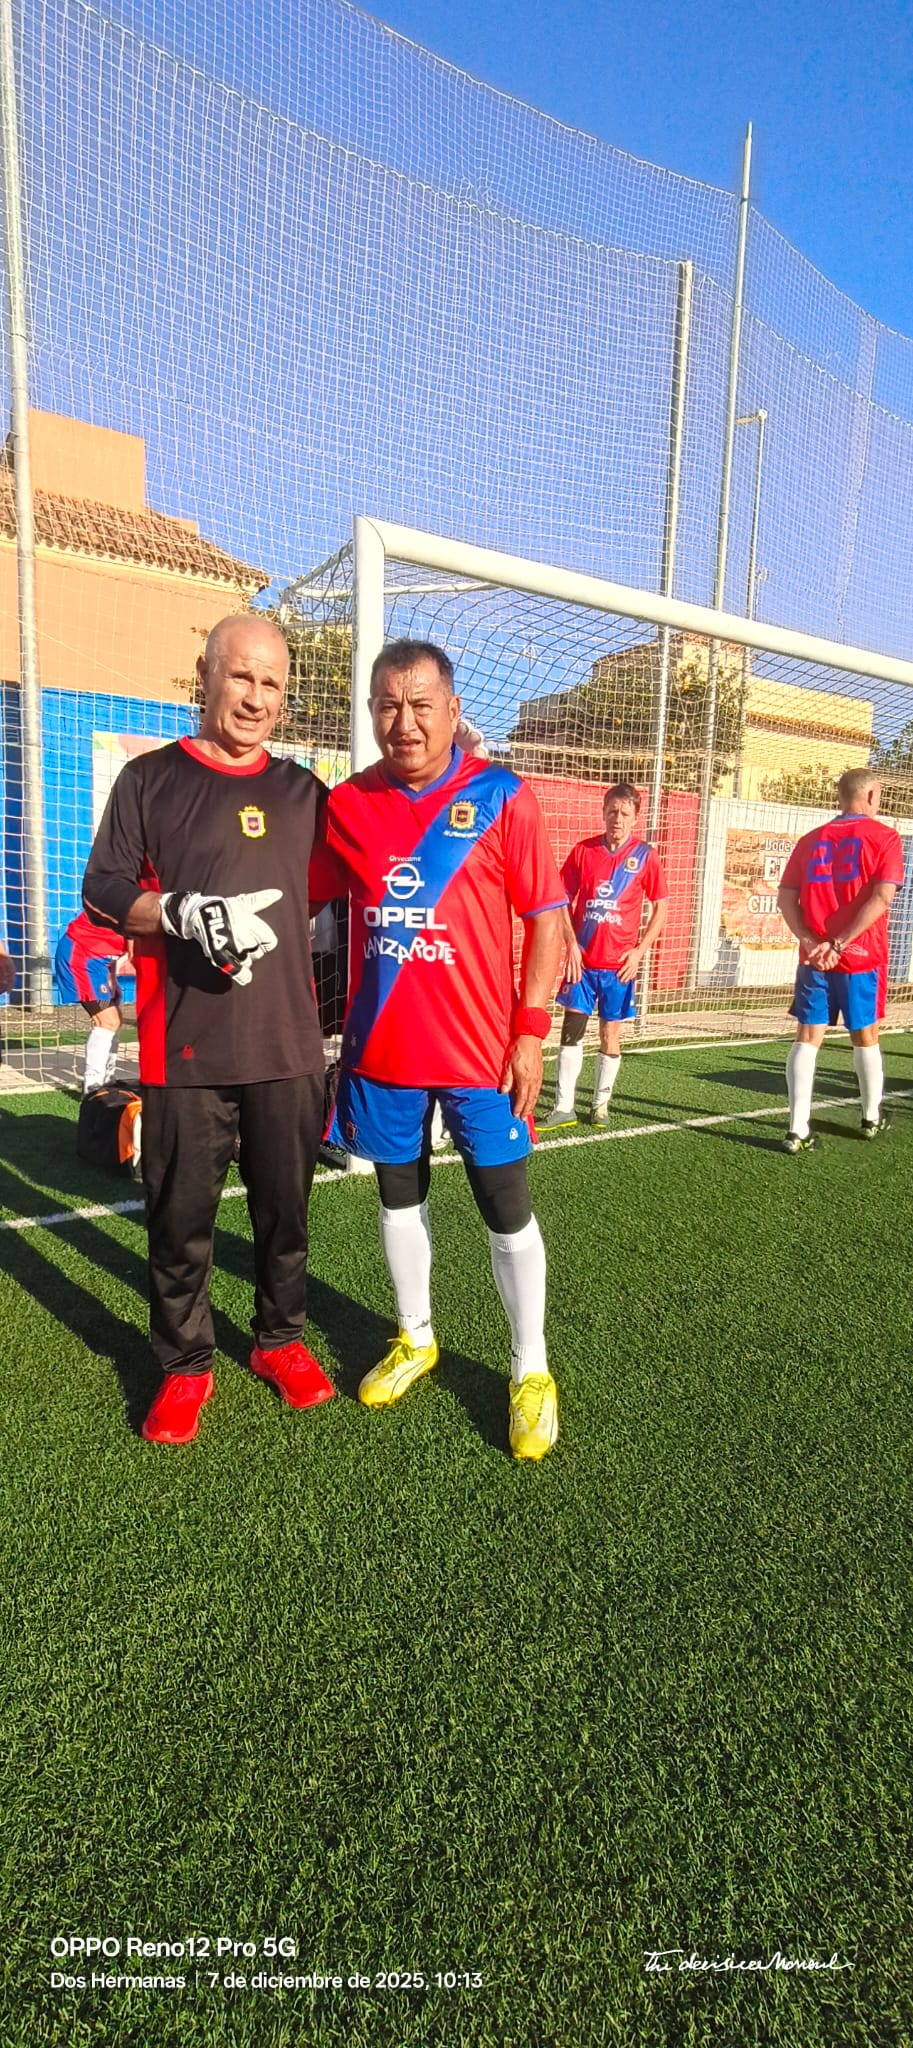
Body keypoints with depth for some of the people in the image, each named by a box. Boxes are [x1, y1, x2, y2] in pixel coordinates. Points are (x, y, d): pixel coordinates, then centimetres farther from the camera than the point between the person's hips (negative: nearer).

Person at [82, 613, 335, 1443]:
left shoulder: (304, 793, 12)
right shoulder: (149, 780, 4)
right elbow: (101, 892, -1)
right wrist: (181, 913, -17)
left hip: (288, 1045, 3)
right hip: (183, 1049, -2)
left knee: (285, 1210, 13)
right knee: (181, 1219, 7)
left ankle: (281, 1339, 34)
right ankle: (185, 1366, 26)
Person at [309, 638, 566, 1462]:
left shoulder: (501, 796, -5)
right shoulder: (348, 804, 3)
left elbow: (546, 917, -4)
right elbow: (304, 896, 15)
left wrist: (531, 1029, -9)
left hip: (480, 1050, -3)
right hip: (380, 1049, 4)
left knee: (506, 1209, 5)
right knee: (400, 1195, 17)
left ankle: (531, 1371, 25)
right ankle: (414, 1340, 39)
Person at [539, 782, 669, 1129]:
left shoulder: (645, 856, -2)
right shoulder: (583, 850, 1)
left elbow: (661, 908, 3)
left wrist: (639, 951, -6)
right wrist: (572, 945, -5)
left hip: (620, 964, -1)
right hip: (582, 960, 1)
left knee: (611, 1034, 7)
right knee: (571, 1030, -1)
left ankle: (601, 1104, 22)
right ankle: (564, 1107, 6)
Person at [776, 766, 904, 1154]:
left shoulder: (810, 840, 10)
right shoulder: (884, 837, -2)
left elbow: (785, 897, 0)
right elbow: (881, 897, -15)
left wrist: (809, 941, -9)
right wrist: (840, 943, -17)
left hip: (814, 957, 2)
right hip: (862, 956, -2)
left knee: (807, 1038, 1)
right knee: (865, 1037, 15)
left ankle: (797, 1130, -6)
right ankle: (871, 1119, 31)